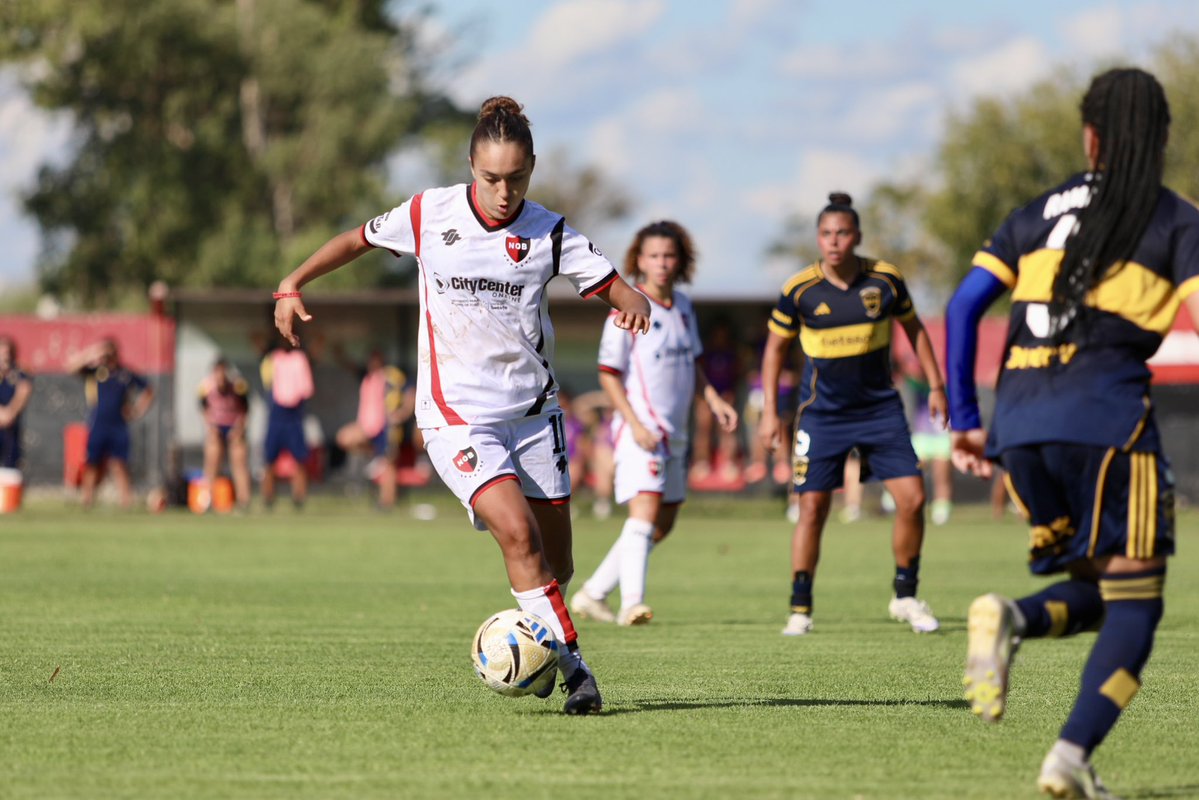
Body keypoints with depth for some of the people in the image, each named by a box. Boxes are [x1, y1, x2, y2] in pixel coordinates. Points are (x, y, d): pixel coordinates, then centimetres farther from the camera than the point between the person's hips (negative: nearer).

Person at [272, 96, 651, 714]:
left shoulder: (549, 233, -3)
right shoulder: (429, 214, -4)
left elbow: (614, 288, -2)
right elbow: (360, 239, 13)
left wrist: (634, 306, -25)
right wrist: (293, 283, 4)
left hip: (533, 409, 3)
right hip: (457, 413, -3)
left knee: (555, 562, 5)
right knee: (517, 532, -22)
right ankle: (573, 669, -18)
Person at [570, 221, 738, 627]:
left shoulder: (683, 306, 11)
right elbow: (609, 374, -11)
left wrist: (714, 401, 11)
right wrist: (635, 423, -20)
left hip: (673, 431, 8)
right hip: (640, 428, -8)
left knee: (663, 525, 12)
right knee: (645, 509, -23)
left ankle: (593, 593, 21)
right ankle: (632, 603, -30)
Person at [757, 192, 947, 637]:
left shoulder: (886, 279, -7)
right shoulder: (800, 289, -10)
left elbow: (913, 329, 10)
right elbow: (775, 346, 4)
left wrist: (936, 386, 8)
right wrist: (770, 412, 0)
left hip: (880, 408, 1)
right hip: (822, 413, -1)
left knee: (912, 499, -7)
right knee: (812, 508, -6)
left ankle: (905, 596, 11)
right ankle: (800, 608, 6)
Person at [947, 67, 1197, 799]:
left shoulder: (1042, 213, 19)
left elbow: (963, 306, 13)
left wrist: (965, 421, 16)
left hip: (1020, 422, 5)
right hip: (1105, 415, -5)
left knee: (1096, 595, 17)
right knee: (1135, 603, 3)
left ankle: (1009, 619, -16)